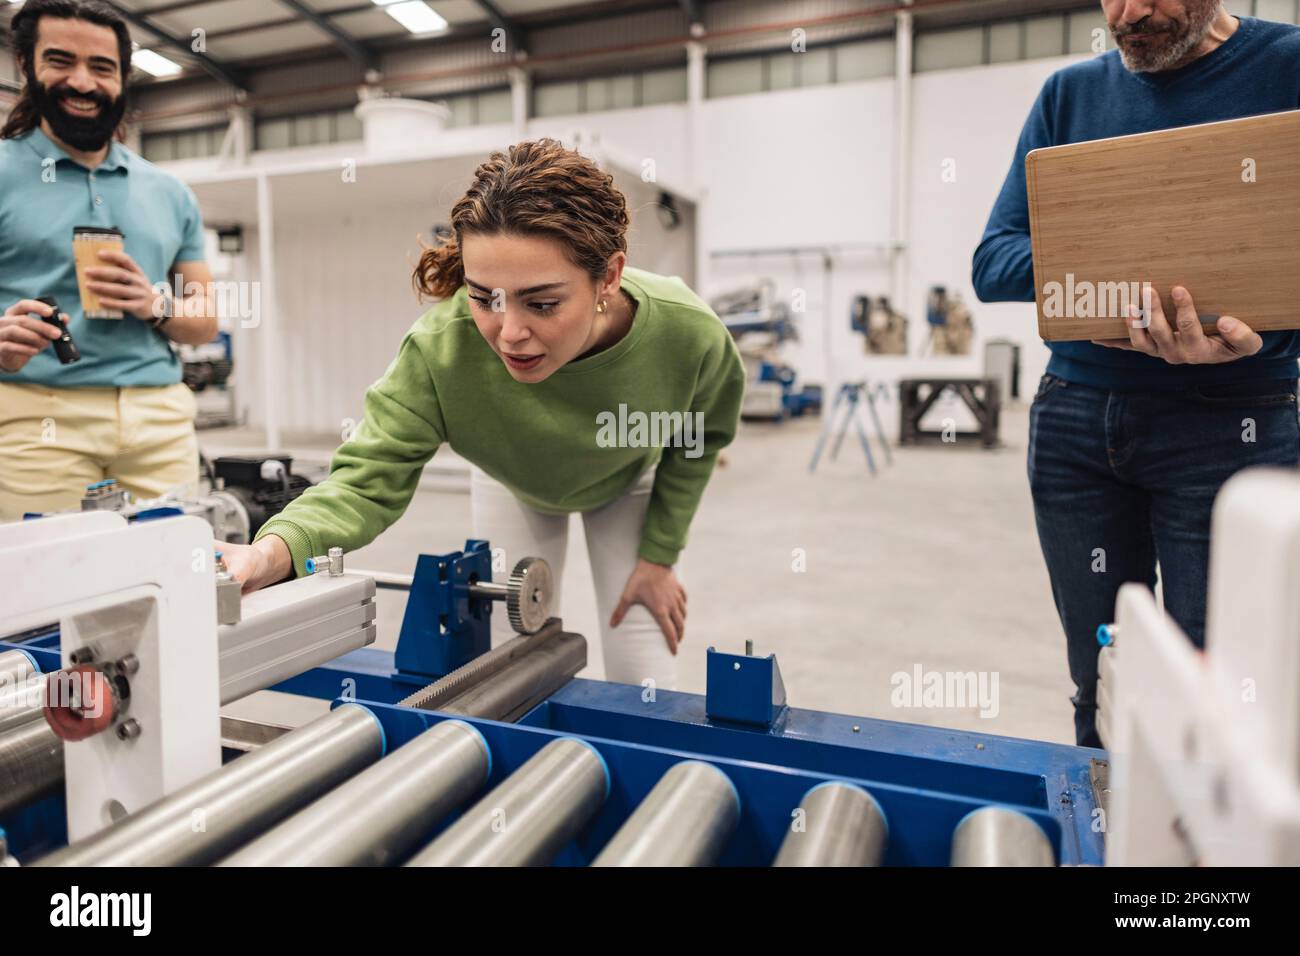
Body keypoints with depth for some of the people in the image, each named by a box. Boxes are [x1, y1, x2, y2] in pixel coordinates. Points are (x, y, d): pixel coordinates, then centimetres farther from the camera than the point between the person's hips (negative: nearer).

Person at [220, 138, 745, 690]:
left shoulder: (688, 335, -37)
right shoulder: (440, 347, -40)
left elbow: (697, 440, -15)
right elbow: (368, 481, -36)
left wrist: (660, 554, -12)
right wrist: (271, 553, -57)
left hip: (630, 482, 1)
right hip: (514, 486, 0)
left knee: (642, 684, 4)